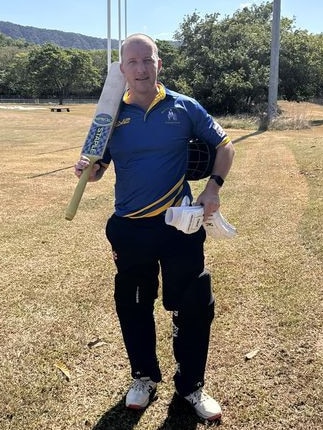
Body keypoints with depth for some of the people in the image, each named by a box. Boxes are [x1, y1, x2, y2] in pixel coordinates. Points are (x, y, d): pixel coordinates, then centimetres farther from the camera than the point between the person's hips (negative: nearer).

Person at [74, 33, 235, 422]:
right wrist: (86, 169, -18)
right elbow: (97, 169, 5)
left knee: (193, 305, 4)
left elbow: (223, 146, 6)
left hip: (180, 224, -1)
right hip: (130, 229, 2)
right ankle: (144, 377, 37)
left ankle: (191, 386, 27)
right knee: (133, 307, 13)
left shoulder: (183, 107, -2)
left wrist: (213, 187, -8)